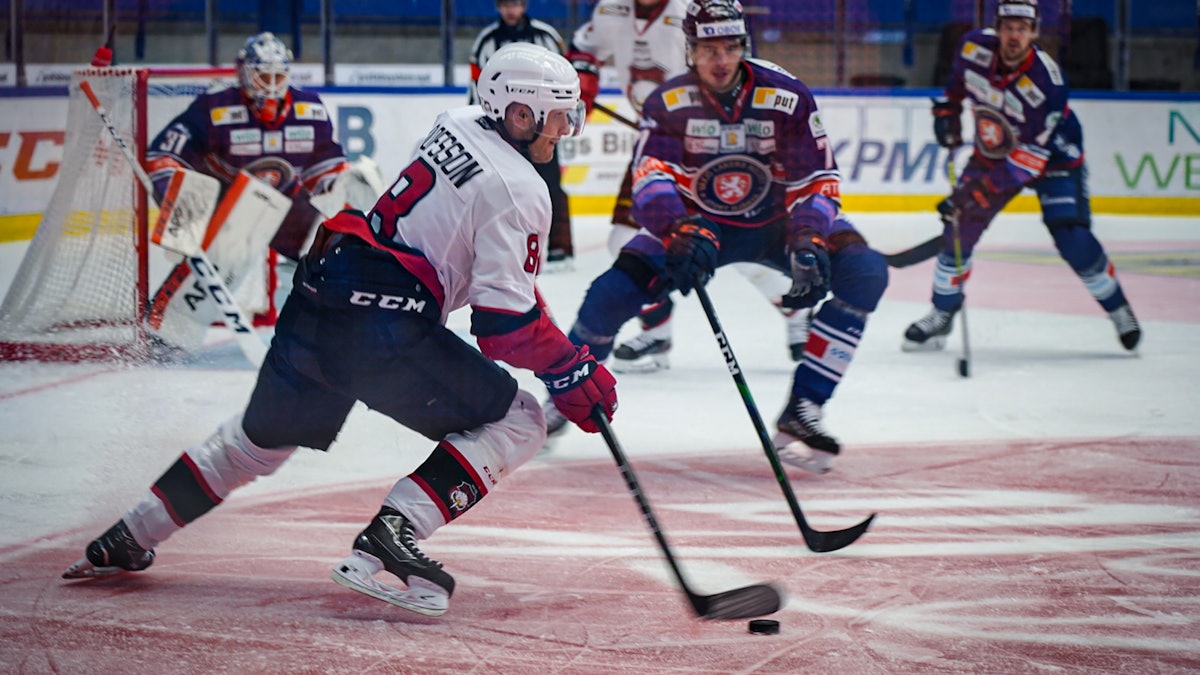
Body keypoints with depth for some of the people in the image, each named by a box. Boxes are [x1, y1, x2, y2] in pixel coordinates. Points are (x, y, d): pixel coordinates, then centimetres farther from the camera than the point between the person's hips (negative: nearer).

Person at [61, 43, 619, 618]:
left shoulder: (456, 124, 15)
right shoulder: (518, 191, -10)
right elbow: (503, 322, -14)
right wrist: (574, 372, -4)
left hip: (315, 302, 8)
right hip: (386, 328, -8)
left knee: (260, 437, 27)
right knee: (515, 422, 2)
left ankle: (123, 541, 32)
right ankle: (385, 540, -13)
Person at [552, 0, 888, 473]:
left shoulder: (786, 97, -17)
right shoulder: (669, 102, -17)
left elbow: (816, 181, -16)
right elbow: (652, 180, -28)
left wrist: (808, 244, -35)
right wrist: (683, 232, -49)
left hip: (773, 221, 0)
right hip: (697, 221, 0)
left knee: (864, 272, -25)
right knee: (613, 293, -19)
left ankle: (801, 412, -22)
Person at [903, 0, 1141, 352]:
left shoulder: (1047, 82, -34)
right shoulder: (976, 47, -19)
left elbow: (1030, 157, -34)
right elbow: (959, 78, 10)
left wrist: (978, 191, -39)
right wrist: (947, 109, 1)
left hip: (1052, 156, -5)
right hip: (993, 153, 5)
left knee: (1073, 240, -17)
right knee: (959, 229, -4)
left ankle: (1119, 310, 5)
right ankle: (942, 314, 13)